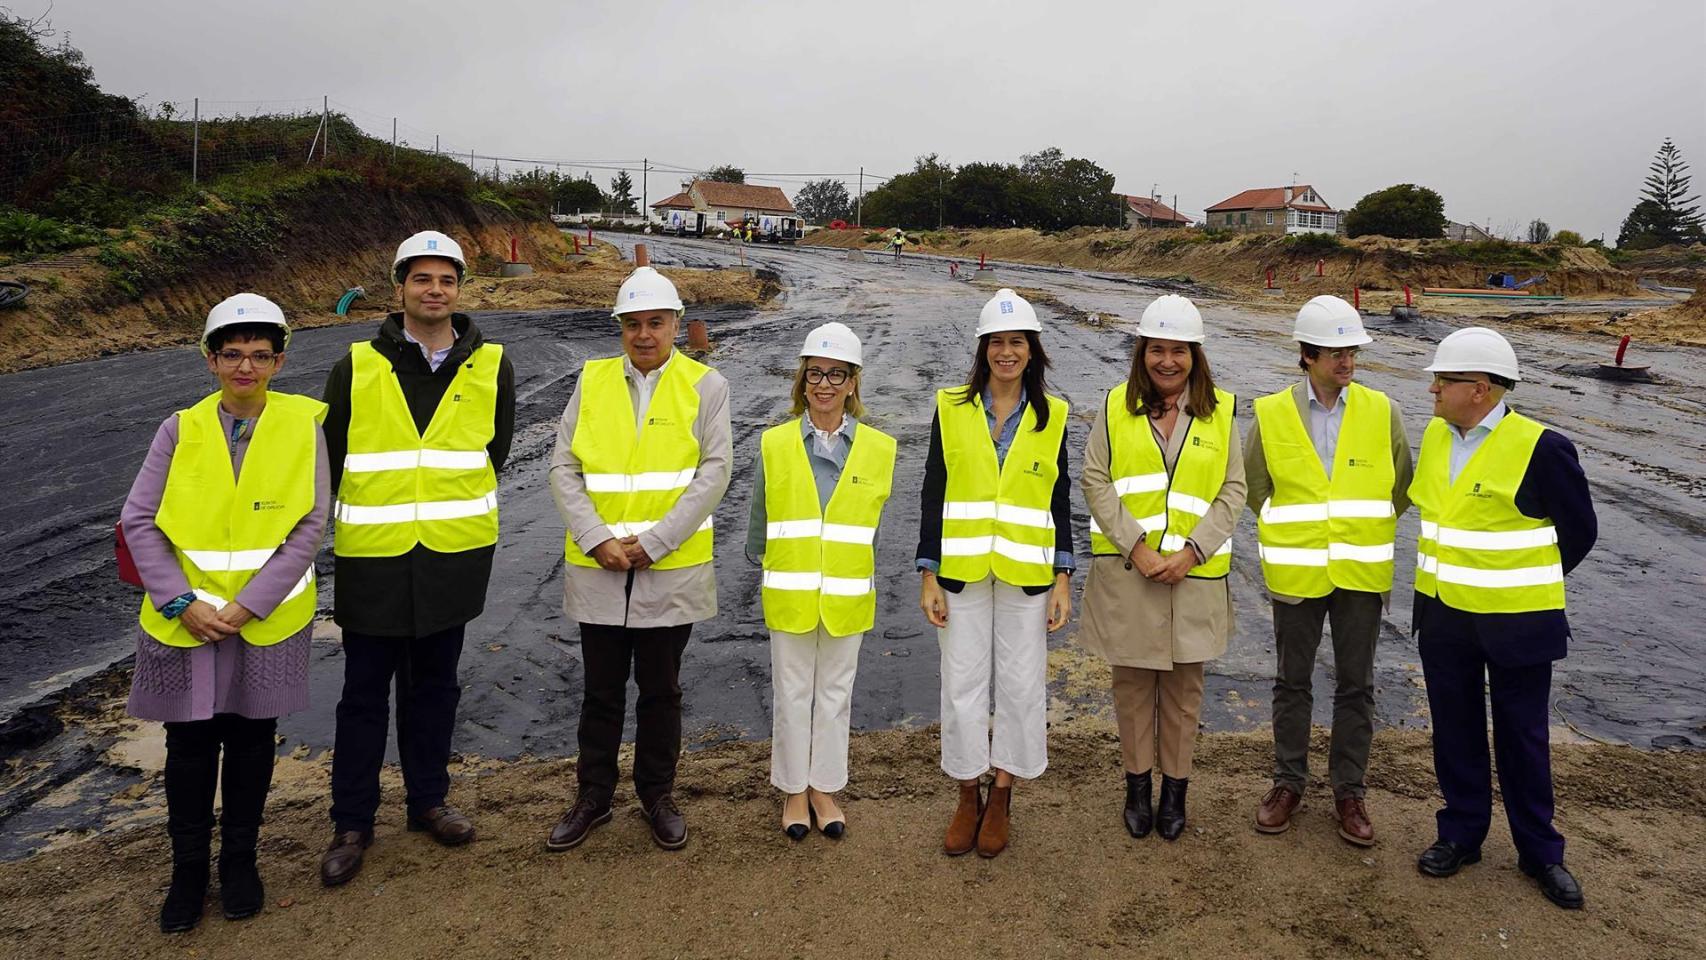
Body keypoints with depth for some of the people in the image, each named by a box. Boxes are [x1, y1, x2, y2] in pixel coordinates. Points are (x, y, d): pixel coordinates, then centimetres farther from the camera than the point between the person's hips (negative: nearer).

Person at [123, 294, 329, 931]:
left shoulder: (303, 426, -6)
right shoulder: (181, 430, -2)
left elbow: (310, 525, -10)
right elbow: (139, 522, -3)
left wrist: (248, 604, -15)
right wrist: (182, 603, -12)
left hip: (267, 619, -1)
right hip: (186, 618, 1)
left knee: (251, 739, 14)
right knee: (189, 744, 11)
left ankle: (240, 859, 33)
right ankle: (188, 866, 30)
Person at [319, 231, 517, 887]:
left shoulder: (491, 367, 0)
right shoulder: (356, 368, -4)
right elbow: (333, 456, 6)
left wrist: (458, 510, 11)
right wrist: (371, 515, 10)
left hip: (454, 556, 2)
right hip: (373, 559, -1)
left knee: (434, 684, 15)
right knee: (364, 692, 7)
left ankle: (428, 800, 31)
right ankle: (352, 822, 21)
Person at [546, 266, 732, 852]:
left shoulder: (705, 385, -2)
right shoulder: (592, 381, 4)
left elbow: (713, 473, -9)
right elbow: (564, 468, 1)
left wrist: (653, 543, -15)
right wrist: (596, 539, -12)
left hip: (672, 570, -2)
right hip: (597, 567, 2)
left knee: (660, 690, 12)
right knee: (601, 690, 13)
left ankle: (658, 794, 29)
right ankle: (593, 797, 29)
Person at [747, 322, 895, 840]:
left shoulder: (880, 449, -2)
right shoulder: (774, 444, -3)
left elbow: (882, 525, 6)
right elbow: (758, 525, 6)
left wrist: (860, 567, 6)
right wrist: (776, 562, 8)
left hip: (848, 598, 1)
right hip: (789, 597, 0)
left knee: (835, 693, 13)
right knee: (791, 693, 10)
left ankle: (825, 788, 29)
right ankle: (794, 790, 27)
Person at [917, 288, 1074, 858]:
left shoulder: (1051, 416, 2)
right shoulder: (952, 409, 0)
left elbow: (1060, 503, 5)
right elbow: (933, 496, 1)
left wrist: (1062, 581, 1)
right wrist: (929, 576, -3)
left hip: (1026, 573, 0)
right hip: (961, 571, 0)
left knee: (1020, 682, 7)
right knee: (962, 683, 6)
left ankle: (1001, 801, 24)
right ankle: (968, 798, 24)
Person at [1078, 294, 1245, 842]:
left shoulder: (1221, 411, 4)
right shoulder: (1117, 406, 2)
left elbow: (1233, 491, 2)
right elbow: (1095, 482, -2)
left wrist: (1191, 552, -11)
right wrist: (1137, 547, -12)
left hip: (1194, 571, 0)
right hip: (1127, 569, 0)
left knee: (1184, 684, 9)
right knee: (1132, 682, 9)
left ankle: (1175, 786, 25)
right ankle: (1138, 784, 25)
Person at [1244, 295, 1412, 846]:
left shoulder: (1381, 412, -2)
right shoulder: (1271, 414, -5)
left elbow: (1402, 486, 10)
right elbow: (1255, 487, 7)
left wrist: (1366, 533, 10)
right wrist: (1290, 534, 8)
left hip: (1361, 573, 1)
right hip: (1296, 573, -1)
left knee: (1355, 686, 9)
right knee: (1292, 682, 11)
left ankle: (1349, 790, 24)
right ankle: (1289, 782, 26)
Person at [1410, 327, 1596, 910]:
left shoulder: (1540, 448, -16)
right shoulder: (1435, 435, 2)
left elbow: (1578, 530, -6)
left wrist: (1524, 583, 2)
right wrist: (1449, 575, 12)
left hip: (1515, 622, -5)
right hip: (1443, 617, 5)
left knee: (1522, 736, 9)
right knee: (1455, 731, 14)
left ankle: (1540, 852, 25)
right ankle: (1461, 834, 30)